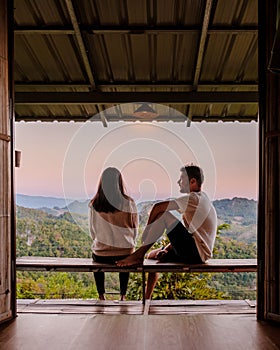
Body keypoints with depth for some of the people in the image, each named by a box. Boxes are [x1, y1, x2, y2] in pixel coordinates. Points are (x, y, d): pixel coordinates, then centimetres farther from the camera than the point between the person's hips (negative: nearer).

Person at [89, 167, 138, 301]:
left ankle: (101, 296, 37)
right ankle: (123, 295, 37)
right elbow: (134, 229, -1)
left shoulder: (94, 204, -8)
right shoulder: (128, 203, -12)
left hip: (101, 256, 0)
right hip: (125, 254, 0)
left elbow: (93, 231, 3)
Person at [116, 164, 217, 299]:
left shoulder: (194, 198, -12)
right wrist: (166, 249, 9)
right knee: (153, 255, 19)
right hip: (196, 253, 11)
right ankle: (147, 299, 22)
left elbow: (158, 207, -20)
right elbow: (180, 232, 20)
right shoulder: (200, 199, 19)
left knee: (163, 214, -17)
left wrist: (147, 229, -5)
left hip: (196, 252, -11)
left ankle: (138, 255, -11)